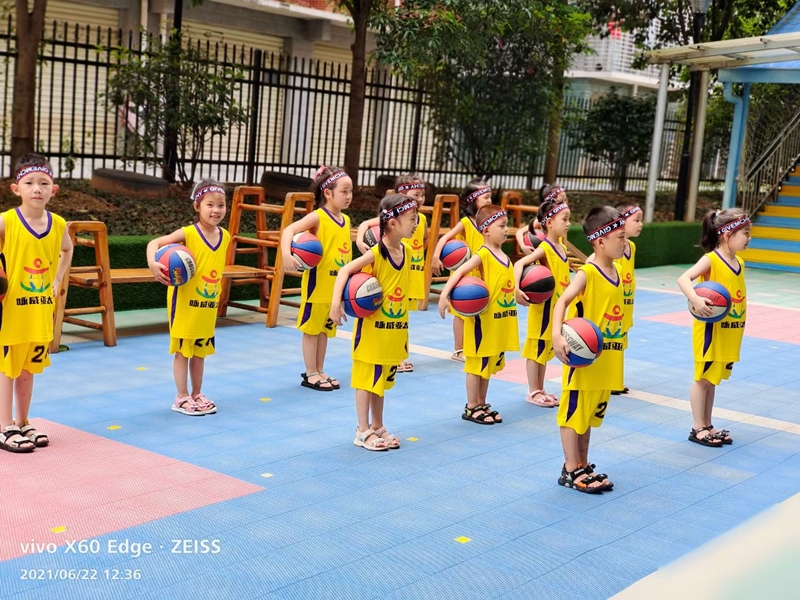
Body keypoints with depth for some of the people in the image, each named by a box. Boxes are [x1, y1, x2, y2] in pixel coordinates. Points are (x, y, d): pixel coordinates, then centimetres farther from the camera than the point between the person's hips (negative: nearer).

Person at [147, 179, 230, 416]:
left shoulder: (225, 236, 1)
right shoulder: (188, 233, -16)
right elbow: (155, 243, -22)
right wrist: (153, 263, -40)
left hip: (208, 306, 5)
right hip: (184, 303, -5)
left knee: (200, 350, 15)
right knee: (183, 350, 5)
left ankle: (197, 394, 27)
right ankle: (181, 398, 14)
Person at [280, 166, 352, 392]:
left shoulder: (346, 220, 8)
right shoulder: (317, 217, -13)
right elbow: (289, 230, -25)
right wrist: (286, 254, -41)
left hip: (336, 286, 7)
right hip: (317, 284, -7)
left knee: (326, 329, 15)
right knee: (311, 328, 4)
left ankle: (320, 371, 25)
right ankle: (310, 374, 13)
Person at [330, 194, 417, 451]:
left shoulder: (406, 251, 2)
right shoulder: (375, 253, -18)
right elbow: (345, 270, -19)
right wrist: (336, 302, -29)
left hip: (395, 329, 7)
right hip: (372, 327, -7)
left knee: (382, 379, 17)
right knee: (366, 379, 3)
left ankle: (377, 427, 28)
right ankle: (363, 431, 12)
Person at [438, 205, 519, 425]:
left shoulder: (504, 256, 9)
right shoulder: (483, 254, -15)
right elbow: (460, 271, -25)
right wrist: (445, 293, -37)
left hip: (500, 321, 8)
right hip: (483, 320, -8)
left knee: (490, 364, 15)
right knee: (477, 364, 2)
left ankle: (482, 405, 26)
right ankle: (471, 408, 12)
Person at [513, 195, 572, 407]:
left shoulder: (561, 246, 6)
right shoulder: (545, 248, -19)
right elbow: (520, 264, -31)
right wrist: (517, 288, -43)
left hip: (556, 306, 8)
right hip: (543, 306, -8)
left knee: (546, 349, 15)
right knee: (536, 348, 2)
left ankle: (540, 390, 24)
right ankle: (532, 392, 11)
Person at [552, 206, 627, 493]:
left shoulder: (617, 272, 8)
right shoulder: (586, 273, -17)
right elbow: (562, 302, -29)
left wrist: (617, 345, 21)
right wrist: (557, 335, -43)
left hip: (606, 362, 8)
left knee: (590, 414, 16)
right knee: (574, 412, 3)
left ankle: (583, 466, 27)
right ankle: (570, 471, 11)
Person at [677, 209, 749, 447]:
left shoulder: (739, 263, 7)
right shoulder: (710, 260, -16)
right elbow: (683, 279, -28)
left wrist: (739, 327, 14)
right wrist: (696, 300, -44)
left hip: (730, 333, 7)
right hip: (711, 330, -7)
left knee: (713, 379, 15)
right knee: (703, 378, 4)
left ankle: (708, 425, 24)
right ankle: (698, 428, 12)